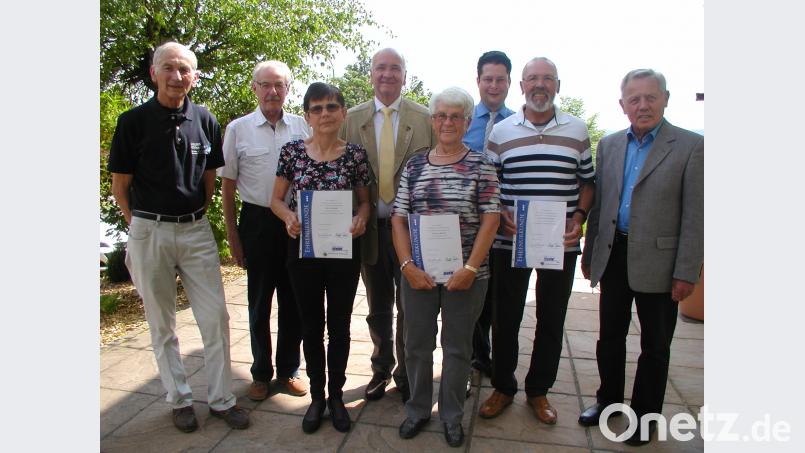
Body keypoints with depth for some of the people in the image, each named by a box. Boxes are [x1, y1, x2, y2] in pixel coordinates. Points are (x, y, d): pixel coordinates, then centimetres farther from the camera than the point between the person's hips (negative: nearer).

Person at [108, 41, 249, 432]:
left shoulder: (205, 121, 3)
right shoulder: (133, 121, -4)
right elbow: (120, 186, 1)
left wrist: (194, 216, 9)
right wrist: (144, 225, 3)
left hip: (196, 230, 2)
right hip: (149, 232, -2)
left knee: (216, 317, 2)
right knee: (162, 325, 9)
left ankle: (221, 399, 18)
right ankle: (180, 399, 26)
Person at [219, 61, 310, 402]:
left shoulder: (303, 127, 3)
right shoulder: (238, 129, 0)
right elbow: (227, 185, 2)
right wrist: (233, 236, 0)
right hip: (257, 221, -1)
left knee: (293, 300, 11)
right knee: (259, 302, 11)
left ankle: (288, 370, 29)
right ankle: (261, 373, 30)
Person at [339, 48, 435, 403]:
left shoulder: (424, 118, -1)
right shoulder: (352, 119, 4)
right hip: (371, 226, 2)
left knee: (409, 308, 10)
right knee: (378, 309, 17)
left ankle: (406, 374, 30)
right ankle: (381, 369, 37)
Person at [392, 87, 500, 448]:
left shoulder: (481, 165, -2)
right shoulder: (414, 166, 6)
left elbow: (491, 219, -7)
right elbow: (399, 219, 3)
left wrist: (470, 269, -14)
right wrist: (408, 265, -8)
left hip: (465, 275, -2)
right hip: (418, 274, 2)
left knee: (457, 347, 12)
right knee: (417, 344, 13)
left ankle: (452, 415, 32)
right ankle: (417, 410, 34)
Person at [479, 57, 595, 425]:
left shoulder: (577, 130, 6)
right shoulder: (500, 131, 3)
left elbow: (588, 180, 12)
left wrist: (579, 217, -4)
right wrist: (501, 214, -11)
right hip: (510, 241, -1)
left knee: (552, 320, 12)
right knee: (505, 317, 9)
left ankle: (538, 390, 31)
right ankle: (503, 387, 29)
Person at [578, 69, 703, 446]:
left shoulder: (691, 146, -5)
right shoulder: (608, 145, 7)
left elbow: (695, 216, -7)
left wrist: (686, 272, -10)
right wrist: (589, 253, 10)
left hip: (657, 263, -3)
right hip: (613, 257, 4)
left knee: (654, 345, 12)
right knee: (610, 337, 16)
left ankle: (645, 414, 30)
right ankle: (608, 398, 36)